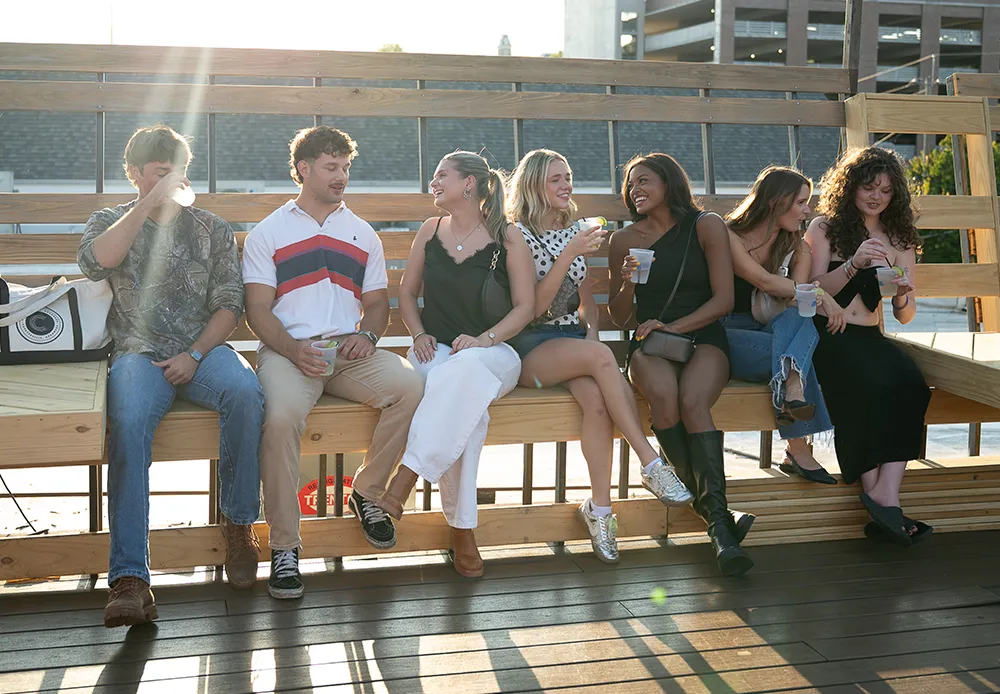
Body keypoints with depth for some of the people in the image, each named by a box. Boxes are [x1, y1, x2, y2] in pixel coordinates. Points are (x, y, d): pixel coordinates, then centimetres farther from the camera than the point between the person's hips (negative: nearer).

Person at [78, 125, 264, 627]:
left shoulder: (212, 229, 17)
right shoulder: (108, 222, 16)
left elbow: (229, 304, 8)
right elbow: (95, 263, -9)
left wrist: (195, 354, -8)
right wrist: (151, 201, -10)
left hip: (203, 348, 1)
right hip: (139, 352, -1)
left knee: (245, 393, -34)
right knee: (128, 422, -34)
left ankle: (238, 524, -15)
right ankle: (129, 577, -37)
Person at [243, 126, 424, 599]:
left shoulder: (363, 234, 23)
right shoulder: (268, 233, 12)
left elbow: (376, 301, 21)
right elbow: (258, 309, 3)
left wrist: (367, 334, -4)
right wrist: (294, 350, -16)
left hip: (349, 349, 3)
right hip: (288, 349, -3)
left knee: (408, 385, -27)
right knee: (282, 416, -36)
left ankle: (366, 494, -5)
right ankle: (284, 546, -23)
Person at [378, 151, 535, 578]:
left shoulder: (507, 238, 3)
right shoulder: (430, 232, 14)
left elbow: (525, 306, 2)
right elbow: (407, 292, 22)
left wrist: (483, 339, -14)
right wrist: (419, 335, 3)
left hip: (493, 353, -1)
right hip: (436, 351, 2)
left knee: (464, 369, -41)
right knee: (465, 406, -35)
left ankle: (406, 478, -41)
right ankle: (461, 528, -32)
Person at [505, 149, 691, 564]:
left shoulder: (574, 232, 18)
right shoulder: (518, 236, -1)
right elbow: (535, 305, -10)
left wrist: (591, 333, 3)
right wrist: (570, 254, -17)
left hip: (574, 340, 5)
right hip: (530, 347, -5)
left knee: (596, 397, -31)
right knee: (602, 359, -36)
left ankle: (599, 508, -30)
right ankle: (651, 463, -34)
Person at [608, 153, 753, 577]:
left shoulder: (707, 227, 6)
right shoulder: (625, 240, 13)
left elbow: (723, 300, 0)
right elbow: (618, 318, 14)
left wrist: (674, 326, -12)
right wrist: (627, 284, -7)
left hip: (703, 338, -1)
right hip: (649, 342, 1)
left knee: (692, 402, -35)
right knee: (662, 395, -35)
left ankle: (716, 517, -40)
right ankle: (715, 515, -31)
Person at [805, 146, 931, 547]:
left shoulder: (900, 241, 18)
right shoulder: (824, 228, 9)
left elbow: (905, 317, 15)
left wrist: (904, 294, -8)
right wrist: (853, 264, -16)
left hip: (868, 337, 3)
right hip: (825, 336, -3)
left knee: (910, 385, -30)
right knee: (872, 383, -34)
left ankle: (886, 494, -36)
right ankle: (876, 495, -29)